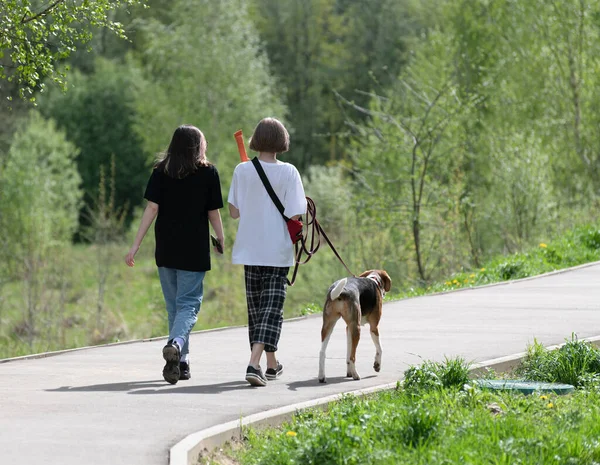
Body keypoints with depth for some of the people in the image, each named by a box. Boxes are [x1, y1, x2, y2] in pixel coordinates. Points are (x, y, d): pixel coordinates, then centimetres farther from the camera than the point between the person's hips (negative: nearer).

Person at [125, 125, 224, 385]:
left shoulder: (161, 172, 3)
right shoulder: (208, 173, -1)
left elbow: (152, 208, -3)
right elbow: (214, 213, 2)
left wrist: (136, 245, -2)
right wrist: (221, 242, 17)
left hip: (166, 250, 2)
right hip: (195, 251, -2)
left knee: (173, 305, 14)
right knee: (189, 304, -3)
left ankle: (181, 362, 16)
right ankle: (176, 344, -31)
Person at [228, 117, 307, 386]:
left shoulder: (242, 170, -3)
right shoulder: (288, 172, -10)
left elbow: (234, 212, 0)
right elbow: (295, 215, -14)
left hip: (250, 250, 3)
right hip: (278, 251, -3)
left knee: (256, 307, 16)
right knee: (272, 307, 0)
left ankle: (271, 364, 28)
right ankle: (254, 363, -18)